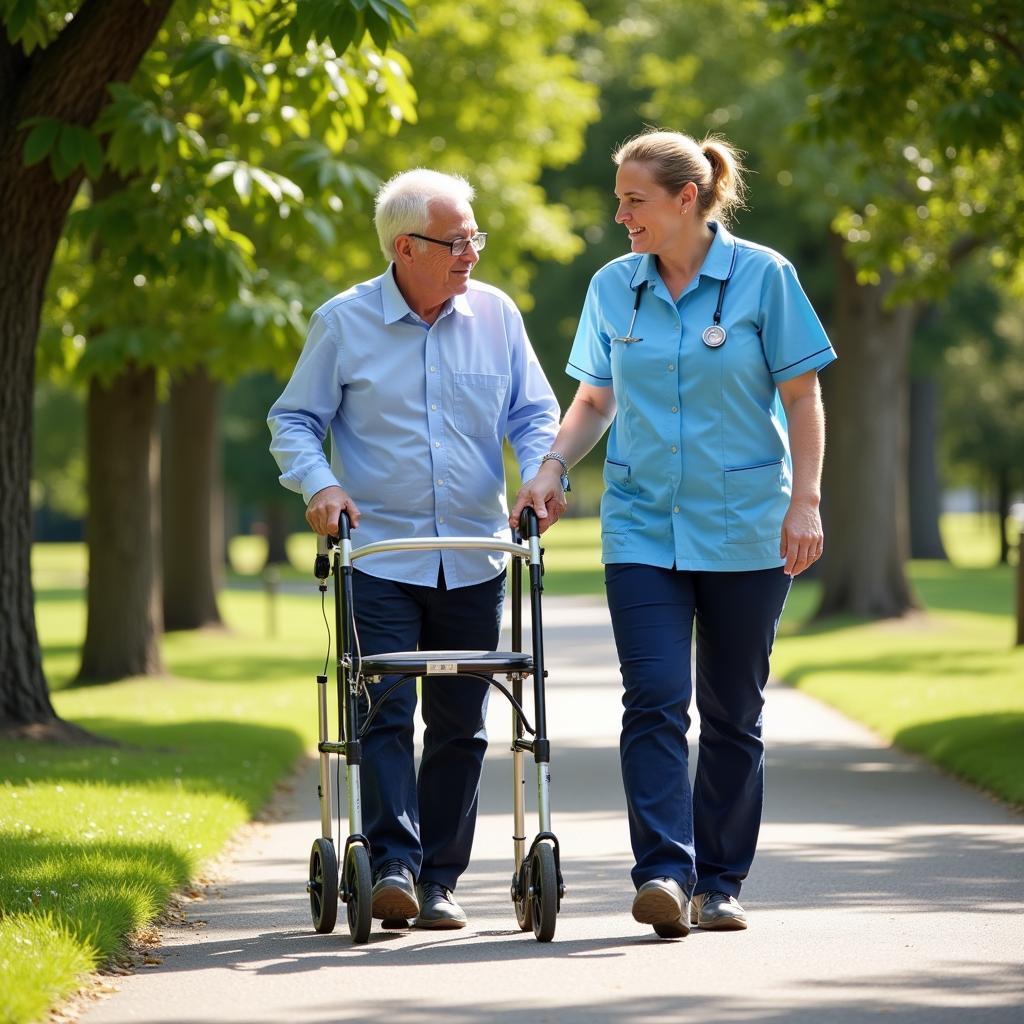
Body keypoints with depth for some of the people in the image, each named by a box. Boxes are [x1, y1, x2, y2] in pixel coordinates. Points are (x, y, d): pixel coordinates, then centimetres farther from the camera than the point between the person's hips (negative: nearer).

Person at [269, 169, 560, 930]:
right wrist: (318, 483, -13)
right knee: (384, 714, -13)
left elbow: (534, 412, 12)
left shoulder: (495, 315, 5)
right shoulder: (344, 323, -2)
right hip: (377, 556, -3)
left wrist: (541, 474, -7)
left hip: (474, 563, 3)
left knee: (460, 725, 6)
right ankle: (393, 865, -15)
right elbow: (294, 421, 5)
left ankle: (440, 879, 13)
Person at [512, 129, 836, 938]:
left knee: (732, 711, 5)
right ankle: (664, 872, -18)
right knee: (655, 700, -12)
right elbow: (596, 400, 15)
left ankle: (720, 883, 14)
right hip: (642, 528, 2)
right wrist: (554, 467, -1)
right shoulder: (613, 287, 6)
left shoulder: (762, 277, -4)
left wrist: (805, 502, -8)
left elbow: (802, 397, -1)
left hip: (744, 530, -2)